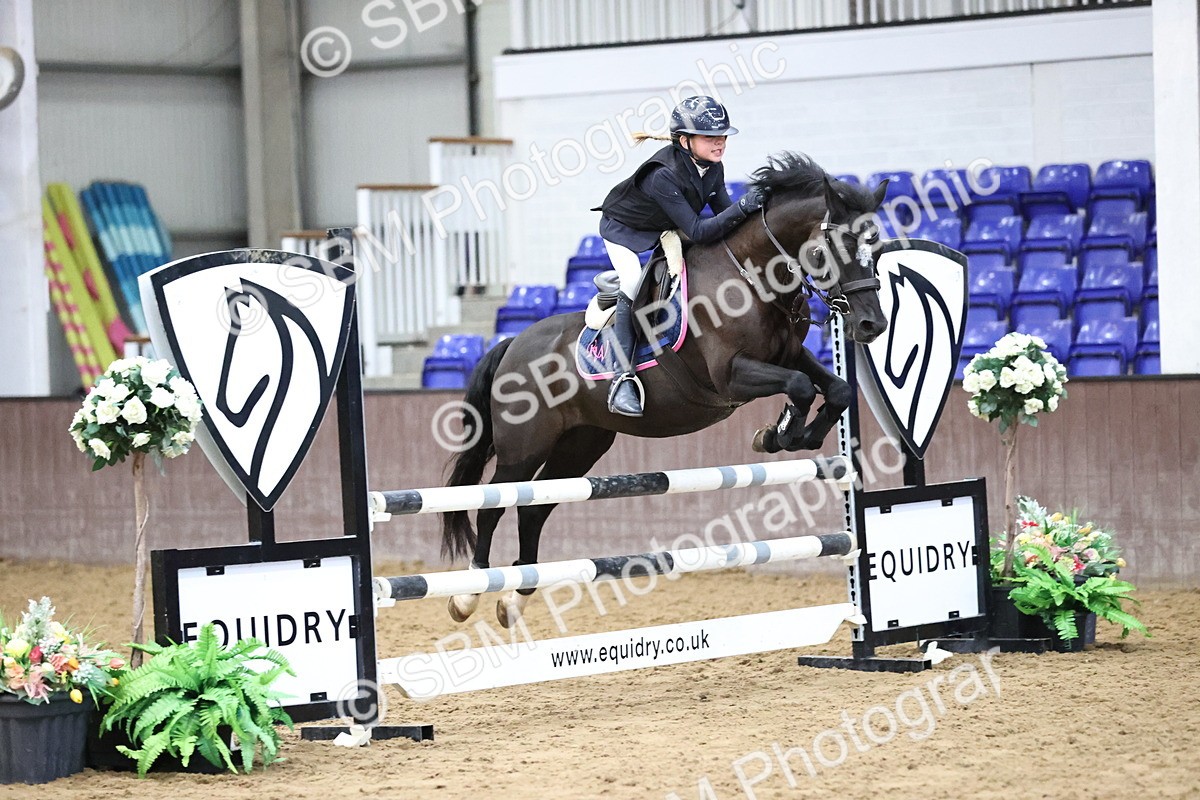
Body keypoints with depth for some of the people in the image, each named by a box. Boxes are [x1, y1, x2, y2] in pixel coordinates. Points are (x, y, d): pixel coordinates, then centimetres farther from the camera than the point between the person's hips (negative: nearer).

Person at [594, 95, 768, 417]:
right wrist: (742, 207, -50)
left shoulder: (713, 168, -15)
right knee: (633, 290, -27)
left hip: (667, 231, 8)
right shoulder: (662, 176, -39)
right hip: (624, 229, -8)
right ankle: (622, 378, -28)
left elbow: (724, 214, -5)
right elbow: (698, 232, -41)